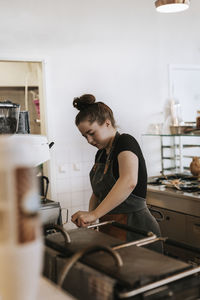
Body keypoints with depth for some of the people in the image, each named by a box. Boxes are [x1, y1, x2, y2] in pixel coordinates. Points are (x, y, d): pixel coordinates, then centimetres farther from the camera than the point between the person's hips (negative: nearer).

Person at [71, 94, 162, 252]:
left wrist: (94, 214, -36)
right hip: (109, 230, 8)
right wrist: (89, 219, -1)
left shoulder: (125, 142, -15)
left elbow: (129, 182, -34)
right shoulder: (101, 153, 12)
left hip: (134, 229, -8)